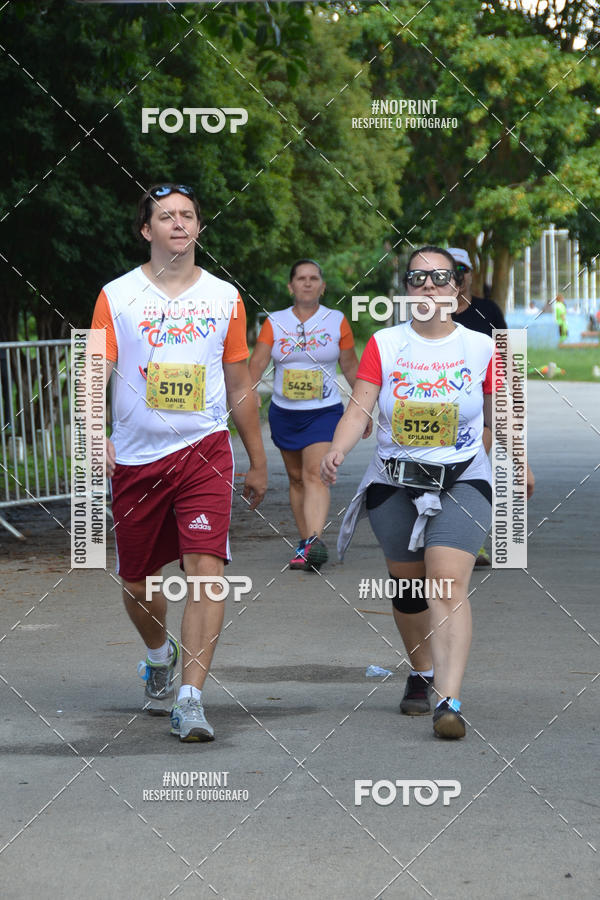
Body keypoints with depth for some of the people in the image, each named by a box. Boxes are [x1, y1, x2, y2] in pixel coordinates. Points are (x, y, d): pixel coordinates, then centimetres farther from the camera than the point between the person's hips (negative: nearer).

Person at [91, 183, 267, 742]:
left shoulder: (224, 297, 7)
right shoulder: (117, 296, 1)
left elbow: (239, 386, 14)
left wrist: (258, 463, 16)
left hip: (203, 450, 0)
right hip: (135, 458, 0)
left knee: (205, 567, -17)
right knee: (136, 580, 12)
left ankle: (189, 698, -18)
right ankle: (159, 654, 44)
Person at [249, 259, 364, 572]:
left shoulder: (337, 321, 3)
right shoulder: (274, 322, 4)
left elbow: (350, 366, 9)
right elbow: (258, 360, -7)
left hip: (324, 411, -3)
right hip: (284, 413, 3)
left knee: (315, 474, -18)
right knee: (296, 478, 8)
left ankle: (315, 541, -32)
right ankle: (304, 543, 16)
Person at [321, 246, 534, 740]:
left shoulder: (480, 347, 0)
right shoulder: (385, 344, -1)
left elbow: (500, 415, 12)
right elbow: (360, 406, -12)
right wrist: (337, 449, -29)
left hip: (462, 481, -2)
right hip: (394, 482, 2)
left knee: (448, 584, -19)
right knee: (409, 586, 13)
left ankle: (449, 702, -28)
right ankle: (422, 675, 39)